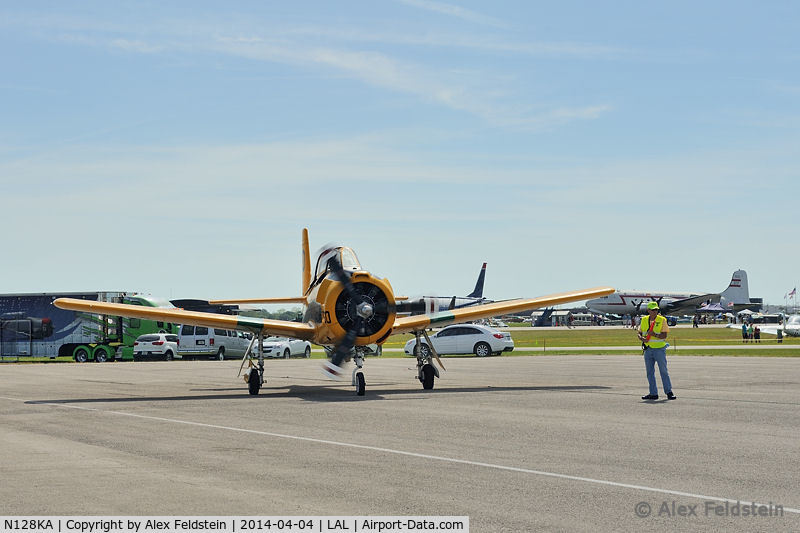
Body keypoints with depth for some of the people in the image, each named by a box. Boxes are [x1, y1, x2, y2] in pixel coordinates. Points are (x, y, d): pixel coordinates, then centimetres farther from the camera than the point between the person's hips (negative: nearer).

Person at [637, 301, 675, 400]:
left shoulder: (662, 320, -5)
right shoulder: (644, 320, 7)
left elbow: (664, 335, -11)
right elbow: (639, 333, 10)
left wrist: (654, 335, -28)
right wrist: (642, 338, -12)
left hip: (659, 348, -4)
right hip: (648, 350, 4)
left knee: (663, 371, -2)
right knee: (649, 372, 6)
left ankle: (669, 392, 5)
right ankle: (653, 394, 13)